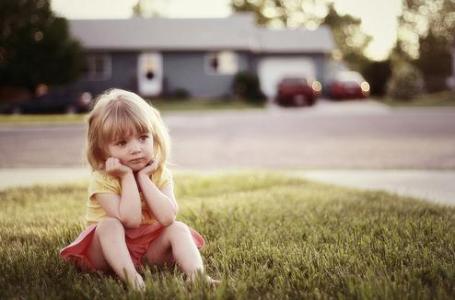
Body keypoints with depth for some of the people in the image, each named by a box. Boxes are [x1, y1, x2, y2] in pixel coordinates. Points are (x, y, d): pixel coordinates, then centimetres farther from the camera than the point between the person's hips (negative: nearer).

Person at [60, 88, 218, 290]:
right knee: (109, 225, -31)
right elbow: (130, 220, -30)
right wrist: (127, 177, -27)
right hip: (109, 251, -3)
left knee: (179, 229, -19)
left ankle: (197, 275, -37)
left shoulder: (161, 175, -5)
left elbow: (167, 217, -23)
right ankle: (131, 278, -47)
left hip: (149, 247, 3)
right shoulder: (102, 180, -17)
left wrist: (143, 177, -21)